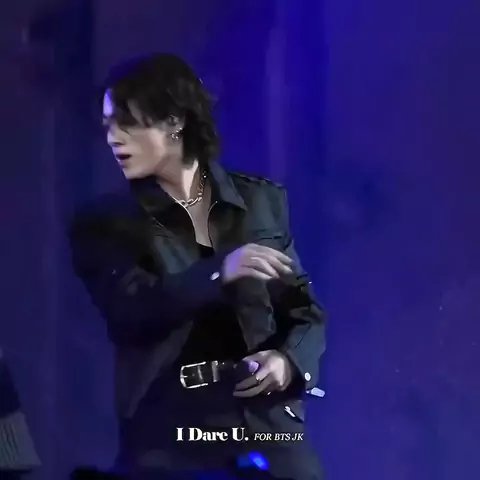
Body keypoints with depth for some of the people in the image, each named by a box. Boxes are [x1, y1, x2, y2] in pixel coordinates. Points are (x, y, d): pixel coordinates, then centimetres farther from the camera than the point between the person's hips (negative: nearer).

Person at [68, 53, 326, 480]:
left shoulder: (262, 201, 10)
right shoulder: (105, 222, 5)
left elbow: (305, 308, 12)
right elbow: (130, 312, -11)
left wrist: (289, 359, -8)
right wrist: (218, 272, -24)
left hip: (268, 426, 2)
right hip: (167, 435, -1)